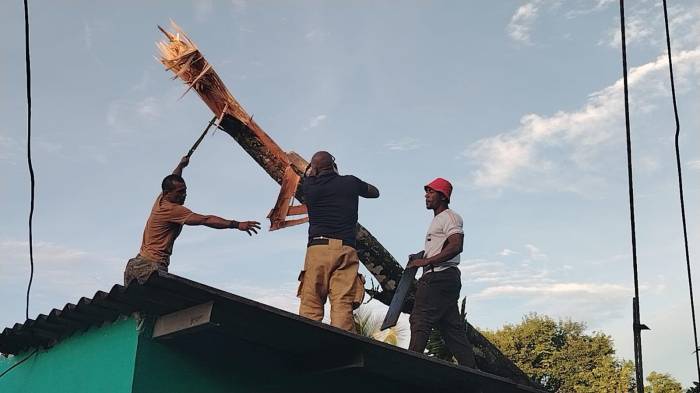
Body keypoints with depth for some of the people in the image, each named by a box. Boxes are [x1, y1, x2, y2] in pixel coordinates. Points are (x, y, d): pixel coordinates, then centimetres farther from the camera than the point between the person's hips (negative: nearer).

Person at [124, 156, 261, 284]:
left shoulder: (161, 200, 14)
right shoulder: (172, 210, -13)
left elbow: (171, 181, 38)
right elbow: (206, 220, -21)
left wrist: (181, 165, 54)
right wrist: (236, 224, -25)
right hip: (151, 266, -11)